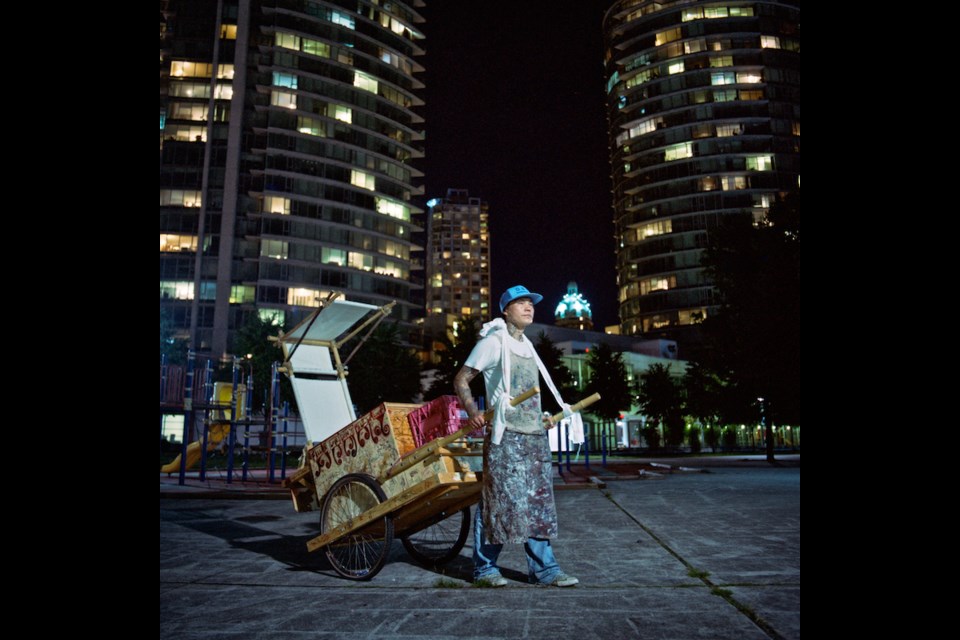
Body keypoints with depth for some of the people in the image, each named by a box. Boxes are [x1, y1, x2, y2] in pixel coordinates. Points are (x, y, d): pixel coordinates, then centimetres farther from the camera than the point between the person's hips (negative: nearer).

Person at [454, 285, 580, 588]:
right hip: (506, 436, -8)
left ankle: (543, 568, 17)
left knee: (538, 502, 9)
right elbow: (461, 379, -8)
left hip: (535, 435, 8)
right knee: (499, 500, -2)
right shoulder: (494, 341, -6)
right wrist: (473, 412, -21)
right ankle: (484, 567, 12)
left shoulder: (527, 345, 18)